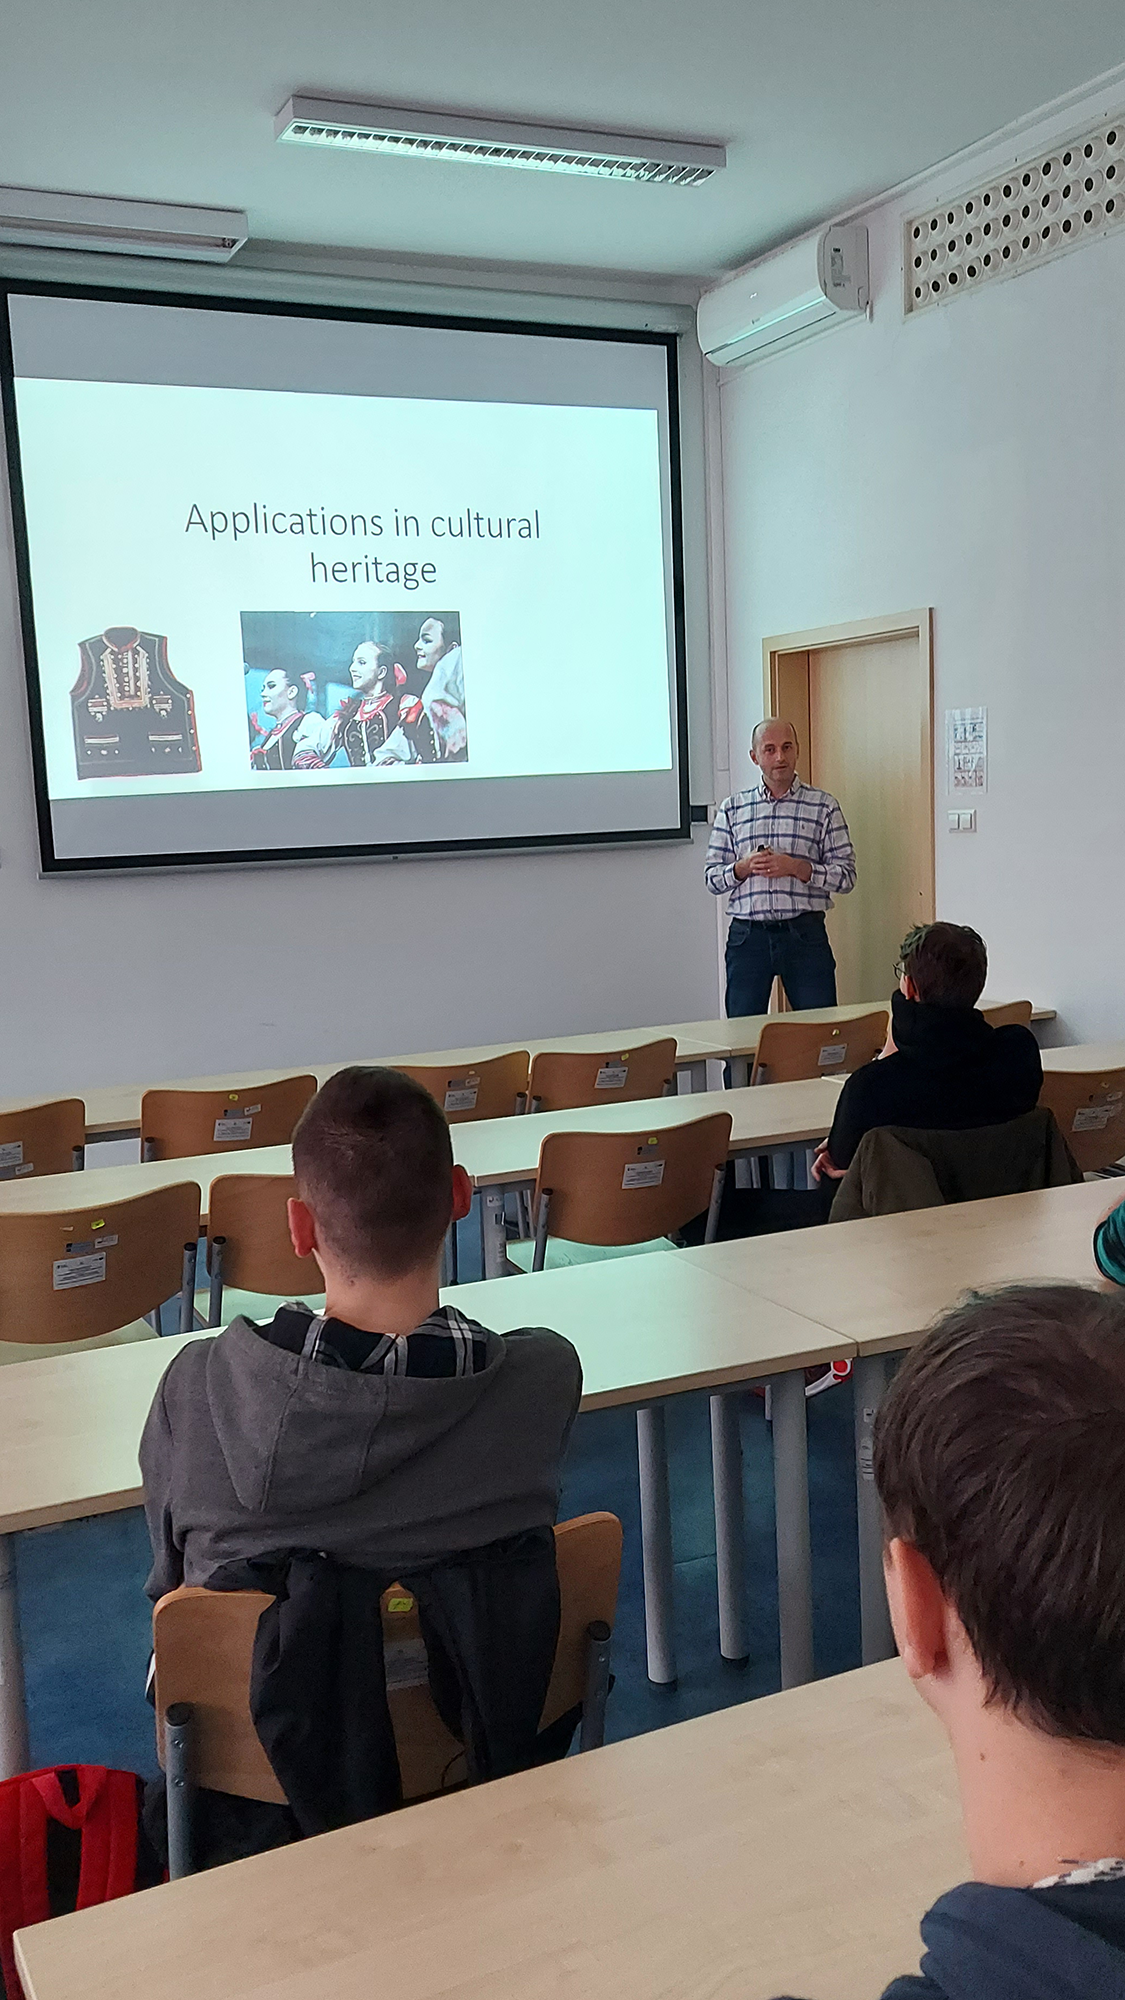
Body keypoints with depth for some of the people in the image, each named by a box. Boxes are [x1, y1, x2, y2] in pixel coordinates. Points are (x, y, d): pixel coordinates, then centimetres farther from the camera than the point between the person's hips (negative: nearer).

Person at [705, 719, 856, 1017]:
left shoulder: (823, 806, 4)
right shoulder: (731, 810, 9)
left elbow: (846, 877, 0)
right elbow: (712, 878, 8)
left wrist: (796, 867, -13)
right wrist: (745, 866, -11)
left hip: (805, 933, -1)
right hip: (747, 934, 1)